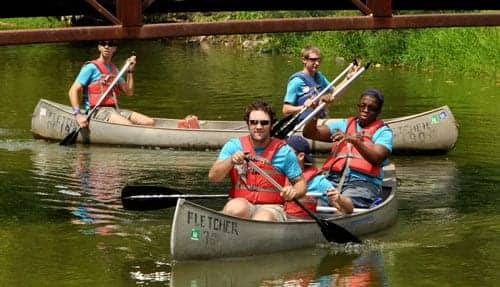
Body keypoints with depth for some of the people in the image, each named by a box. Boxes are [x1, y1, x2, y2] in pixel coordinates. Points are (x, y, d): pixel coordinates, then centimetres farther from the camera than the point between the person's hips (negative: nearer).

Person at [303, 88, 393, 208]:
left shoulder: (383, 131, 12)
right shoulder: (343, 125, 23)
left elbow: (377, 158, -8)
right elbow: (309, 133, 13)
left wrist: (355, 140, -22)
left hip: (364, 182, -4)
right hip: (334, 179, 4)